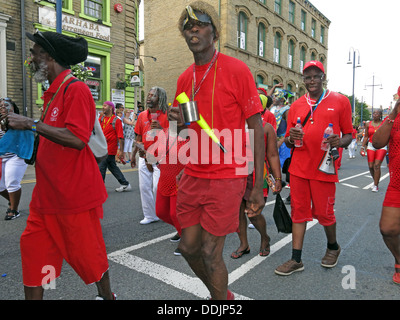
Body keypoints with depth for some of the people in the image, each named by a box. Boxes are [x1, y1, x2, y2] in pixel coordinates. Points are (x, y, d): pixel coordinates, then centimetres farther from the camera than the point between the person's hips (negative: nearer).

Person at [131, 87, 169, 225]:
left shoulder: (166, 115, -4)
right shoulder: (142, 115, 12)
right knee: (144, 187, 6)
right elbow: (139, 137, 17)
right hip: (144, 157, 5)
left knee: (157, 187, -9)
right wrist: (133, 155, 16)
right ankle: (149, 215, 20)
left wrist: (161, 128, -23)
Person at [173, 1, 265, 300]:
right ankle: (221, 294, 43)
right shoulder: (184, 79, 11)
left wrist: (258, 186, -12)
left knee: (210, 254, 2)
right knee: (189, 247, 15)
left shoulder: (237, 70, -8)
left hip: (226, 177, -6)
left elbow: (257, 127, -9)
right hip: (193, 175, 7)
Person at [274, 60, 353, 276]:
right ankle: (296, 260, 15)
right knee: (299, 211, 6)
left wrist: (339, 142, -17)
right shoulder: (296, 106, 11)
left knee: (323, 212, 5)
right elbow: (288, 142, 13)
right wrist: (291, 138, -11)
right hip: (299, 167, 3)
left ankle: (333, 247, 36)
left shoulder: (340, 101, 4)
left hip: (323, 168, -2)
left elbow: (348, 135, 5)